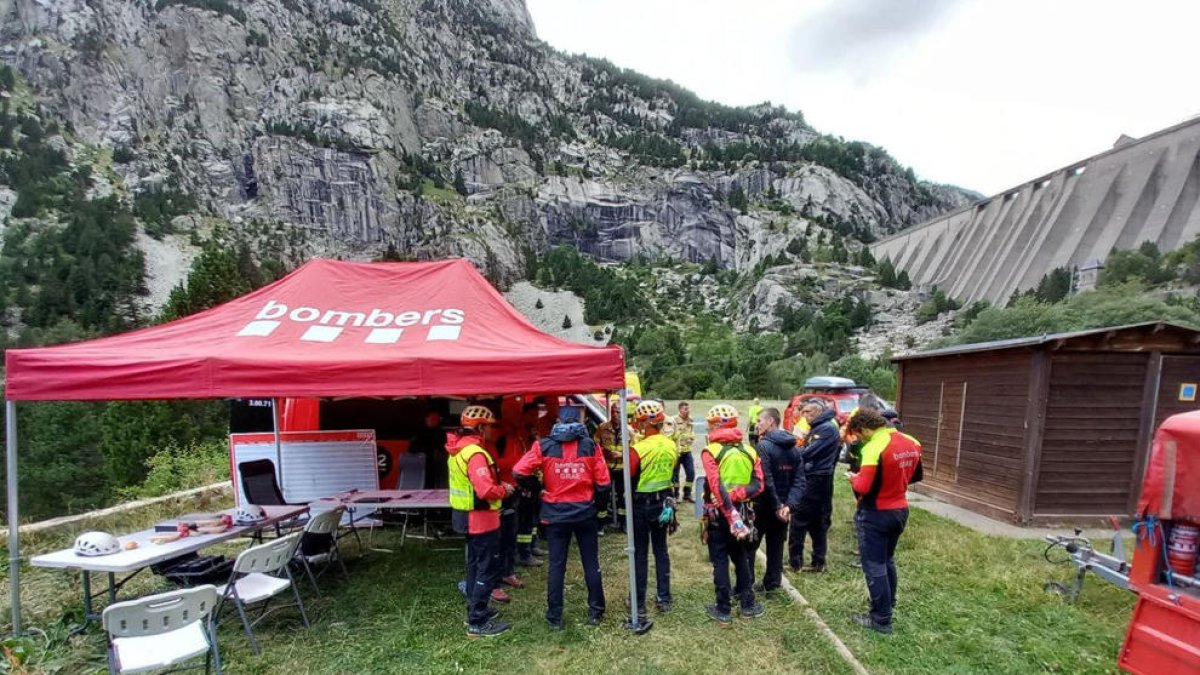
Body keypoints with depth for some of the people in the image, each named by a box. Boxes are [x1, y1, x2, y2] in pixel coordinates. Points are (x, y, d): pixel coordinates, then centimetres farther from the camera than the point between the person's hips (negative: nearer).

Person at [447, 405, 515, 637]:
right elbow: (486, 490, -33)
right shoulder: (475, 453, -25)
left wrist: (498, 485, 7)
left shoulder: (459, 448, 7)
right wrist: (504, 489, -15)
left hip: (468, 516, 10)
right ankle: (477, 623, 7)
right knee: (488, 569, 0)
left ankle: (475, 610, 33)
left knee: (475, 564, 21)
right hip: (481, 518, -10)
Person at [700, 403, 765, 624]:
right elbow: (758, 485, -8)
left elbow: (718, 489, -22)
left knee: (720, 561, 6)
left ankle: (724, 610, 14)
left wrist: (732, 518, -23)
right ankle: (748, 604, 28)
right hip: (743, 511, 5)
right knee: (741, 557, 20)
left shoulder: (710, 452, -13)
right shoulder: (749, 451, 3)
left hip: (718, 513, -4)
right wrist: (737, 495, -17)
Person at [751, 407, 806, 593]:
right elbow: (799, 481, -2)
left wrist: (776, 506, -18)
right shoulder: (794, 448, 6)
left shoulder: (763, 446, -18)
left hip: (762, 506, -6)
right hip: (782, 507, 7)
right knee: (776, 547, 16)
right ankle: (772, 585, 23)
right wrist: (789, 505, -11)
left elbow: (765, 481, -25)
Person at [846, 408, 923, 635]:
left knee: (874, 567, 5)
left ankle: (881, 619, 13)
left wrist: (854, 478, -6)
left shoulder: (874, 448, -25)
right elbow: (916, 475, 14)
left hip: (876, 514, -8)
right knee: (887, 560, 26)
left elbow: (864, 488, -26)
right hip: (900, 510, 8)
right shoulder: (911, 443, 0)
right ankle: (888, 604, 41)